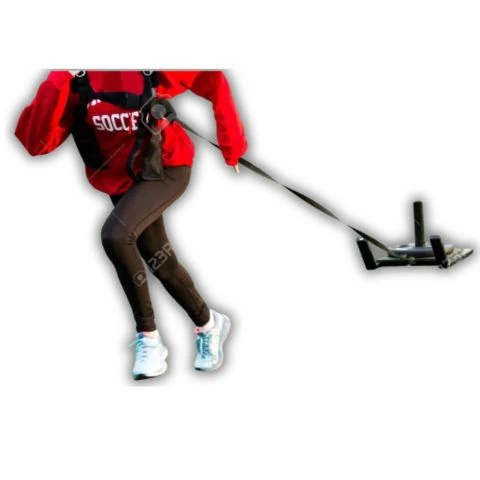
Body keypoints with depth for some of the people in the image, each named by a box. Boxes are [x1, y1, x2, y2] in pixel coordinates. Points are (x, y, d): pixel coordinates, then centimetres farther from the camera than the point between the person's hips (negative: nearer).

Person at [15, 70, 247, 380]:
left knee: (115, 236, -27)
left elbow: (213, 80, -9)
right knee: (160, 262, 16)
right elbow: (37, 142, -24)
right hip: (122, 179, 5)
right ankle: (208, 324, 41)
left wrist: (232, 146, -6)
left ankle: (148, 336, -9)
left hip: (167, 167, -5)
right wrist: (57, 82, -34)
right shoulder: (76, 78, -16)